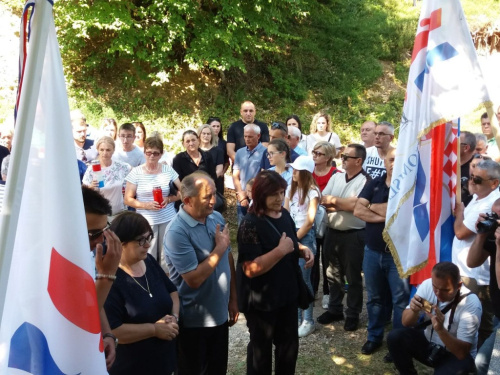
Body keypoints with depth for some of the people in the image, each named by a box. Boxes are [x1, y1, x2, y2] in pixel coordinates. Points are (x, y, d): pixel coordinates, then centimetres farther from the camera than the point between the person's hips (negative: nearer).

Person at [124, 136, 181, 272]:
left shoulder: (168, 170, 1)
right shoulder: (136, 172, -3)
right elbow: (128, 199, -2)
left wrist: (169, 199, -12)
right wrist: (146, 205, -17)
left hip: (168, 220, 2)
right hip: (146, 222, -1)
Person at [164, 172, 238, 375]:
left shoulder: (217, 218, -1)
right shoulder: (177, 232, -23)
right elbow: (194, 279, -26)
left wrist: (233, 298, 10)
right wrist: (220, 248, -20)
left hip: (219, 314, 7)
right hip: (193, 320, -6)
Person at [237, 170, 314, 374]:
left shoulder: (284, 214, 1)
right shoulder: (251, 224, -24)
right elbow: (251, 269, -30)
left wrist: (303, 250, -3)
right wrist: (281, 251, -32)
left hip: (288, 292, 8)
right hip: (261, 299, -8)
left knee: (289, 343, 24)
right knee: (261, 348, 15)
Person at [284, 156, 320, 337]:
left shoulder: (312, 191, -8)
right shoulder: (291, 188, 10)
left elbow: (310, 220, -11)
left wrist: (295, 239, -7)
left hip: (305, 236, -5)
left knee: (303, 279, -4)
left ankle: (308, 321, 7)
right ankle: (296, 317, 19)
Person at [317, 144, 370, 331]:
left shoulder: (365, 181, -11)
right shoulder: (336, 177, 8)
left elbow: (355, 204, -21)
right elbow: (323, 201, 1)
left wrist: (334, 200, -10)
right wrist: (344, 205, -14)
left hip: (353, 235, -6)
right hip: (332, 232, 6)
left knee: (353, 276, 7)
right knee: (333, 273, 16)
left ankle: (353, 314, 22)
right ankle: (334, 309, 31)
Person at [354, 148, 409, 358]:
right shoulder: (374, 184, 4)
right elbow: (358, 210, -7)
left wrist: (372, 207, -8)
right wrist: (384, 216, -17)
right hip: (372, 251, 4)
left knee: (400, 299, 6)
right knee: (374, 298, 16)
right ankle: (374, 337, 31)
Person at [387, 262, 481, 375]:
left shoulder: (471, 303, -27)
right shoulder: (427, 285, -17)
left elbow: (462, 352, -27)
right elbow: (406, 323, -9)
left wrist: (440, 329, -43)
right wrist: (413, 310, -31)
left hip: (455, 355, -4)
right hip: (429, 343, 4)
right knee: (394, 337, -21)